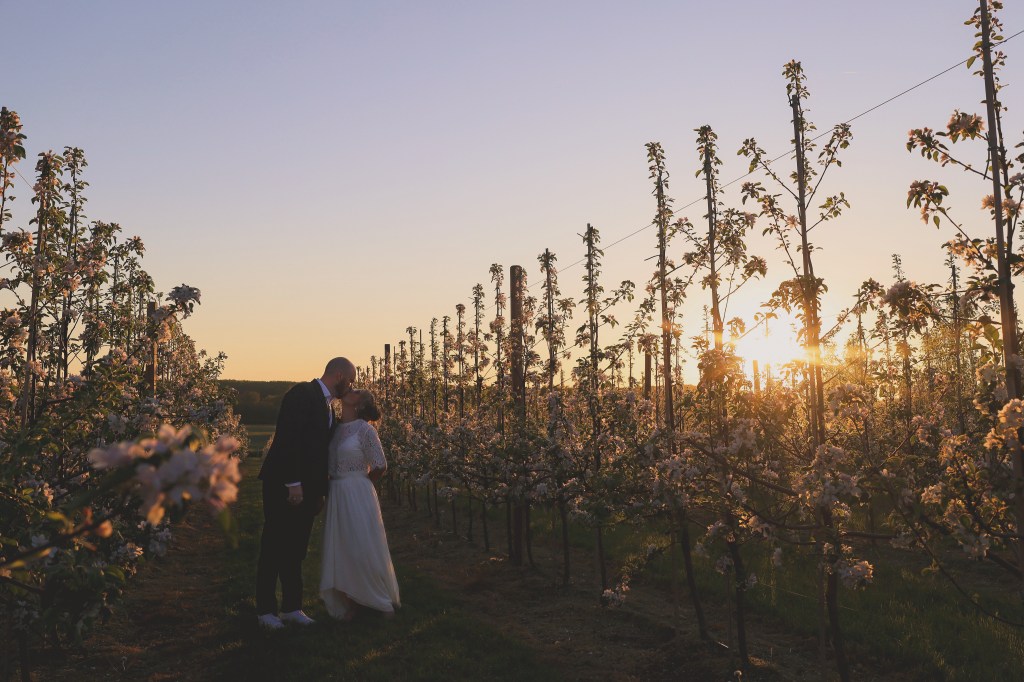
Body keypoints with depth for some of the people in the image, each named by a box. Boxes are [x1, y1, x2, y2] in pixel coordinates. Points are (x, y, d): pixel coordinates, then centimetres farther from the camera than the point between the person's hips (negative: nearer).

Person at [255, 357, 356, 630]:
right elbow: (287, 439, -21)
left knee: (296, 550, 13)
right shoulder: (302, 394, -12)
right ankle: (266, 609, 14)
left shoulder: (327, 406, 16)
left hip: (306, 488, 9)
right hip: (284, 485, -8)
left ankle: (292, 607, 21)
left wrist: (320, 492, 16)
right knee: (274, 548, 3)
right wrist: (293, 483, -24)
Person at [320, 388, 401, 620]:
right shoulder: (335, 426, 6)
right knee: (340, 550, 8)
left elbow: (380, 467, -5)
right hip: (336, 496, 6)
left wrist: (359, 485, 6)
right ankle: (349, 603, 22)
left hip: (358, 496, -5)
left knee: (366, 549, 1)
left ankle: (384, 600, 20)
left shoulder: (365, 429, -10)